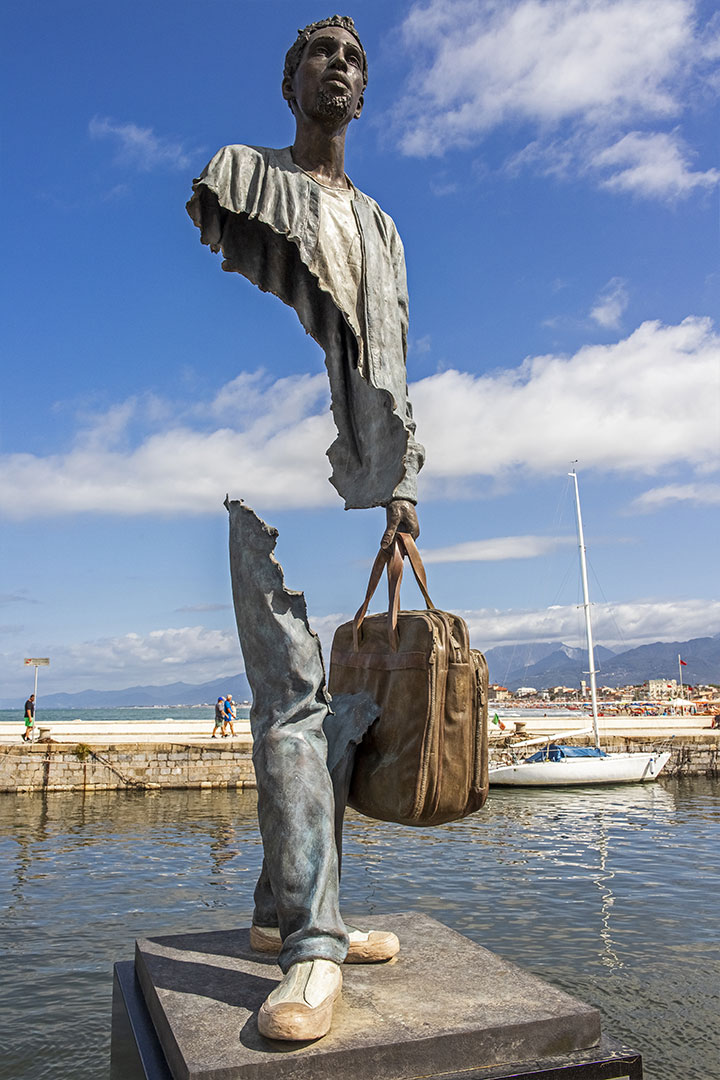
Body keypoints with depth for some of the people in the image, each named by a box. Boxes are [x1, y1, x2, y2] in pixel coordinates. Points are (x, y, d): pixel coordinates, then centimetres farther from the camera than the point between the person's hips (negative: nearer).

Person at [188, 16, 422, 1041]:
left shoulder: (381, 228, 29)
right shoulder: (239, 177, 16)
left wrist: (402, 482, 10)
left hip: (361, 474, 6)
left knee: (350, 701, 1)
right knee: (295, 693, -16)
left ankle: (283, 907, 14)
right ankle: (312, 947, -11)